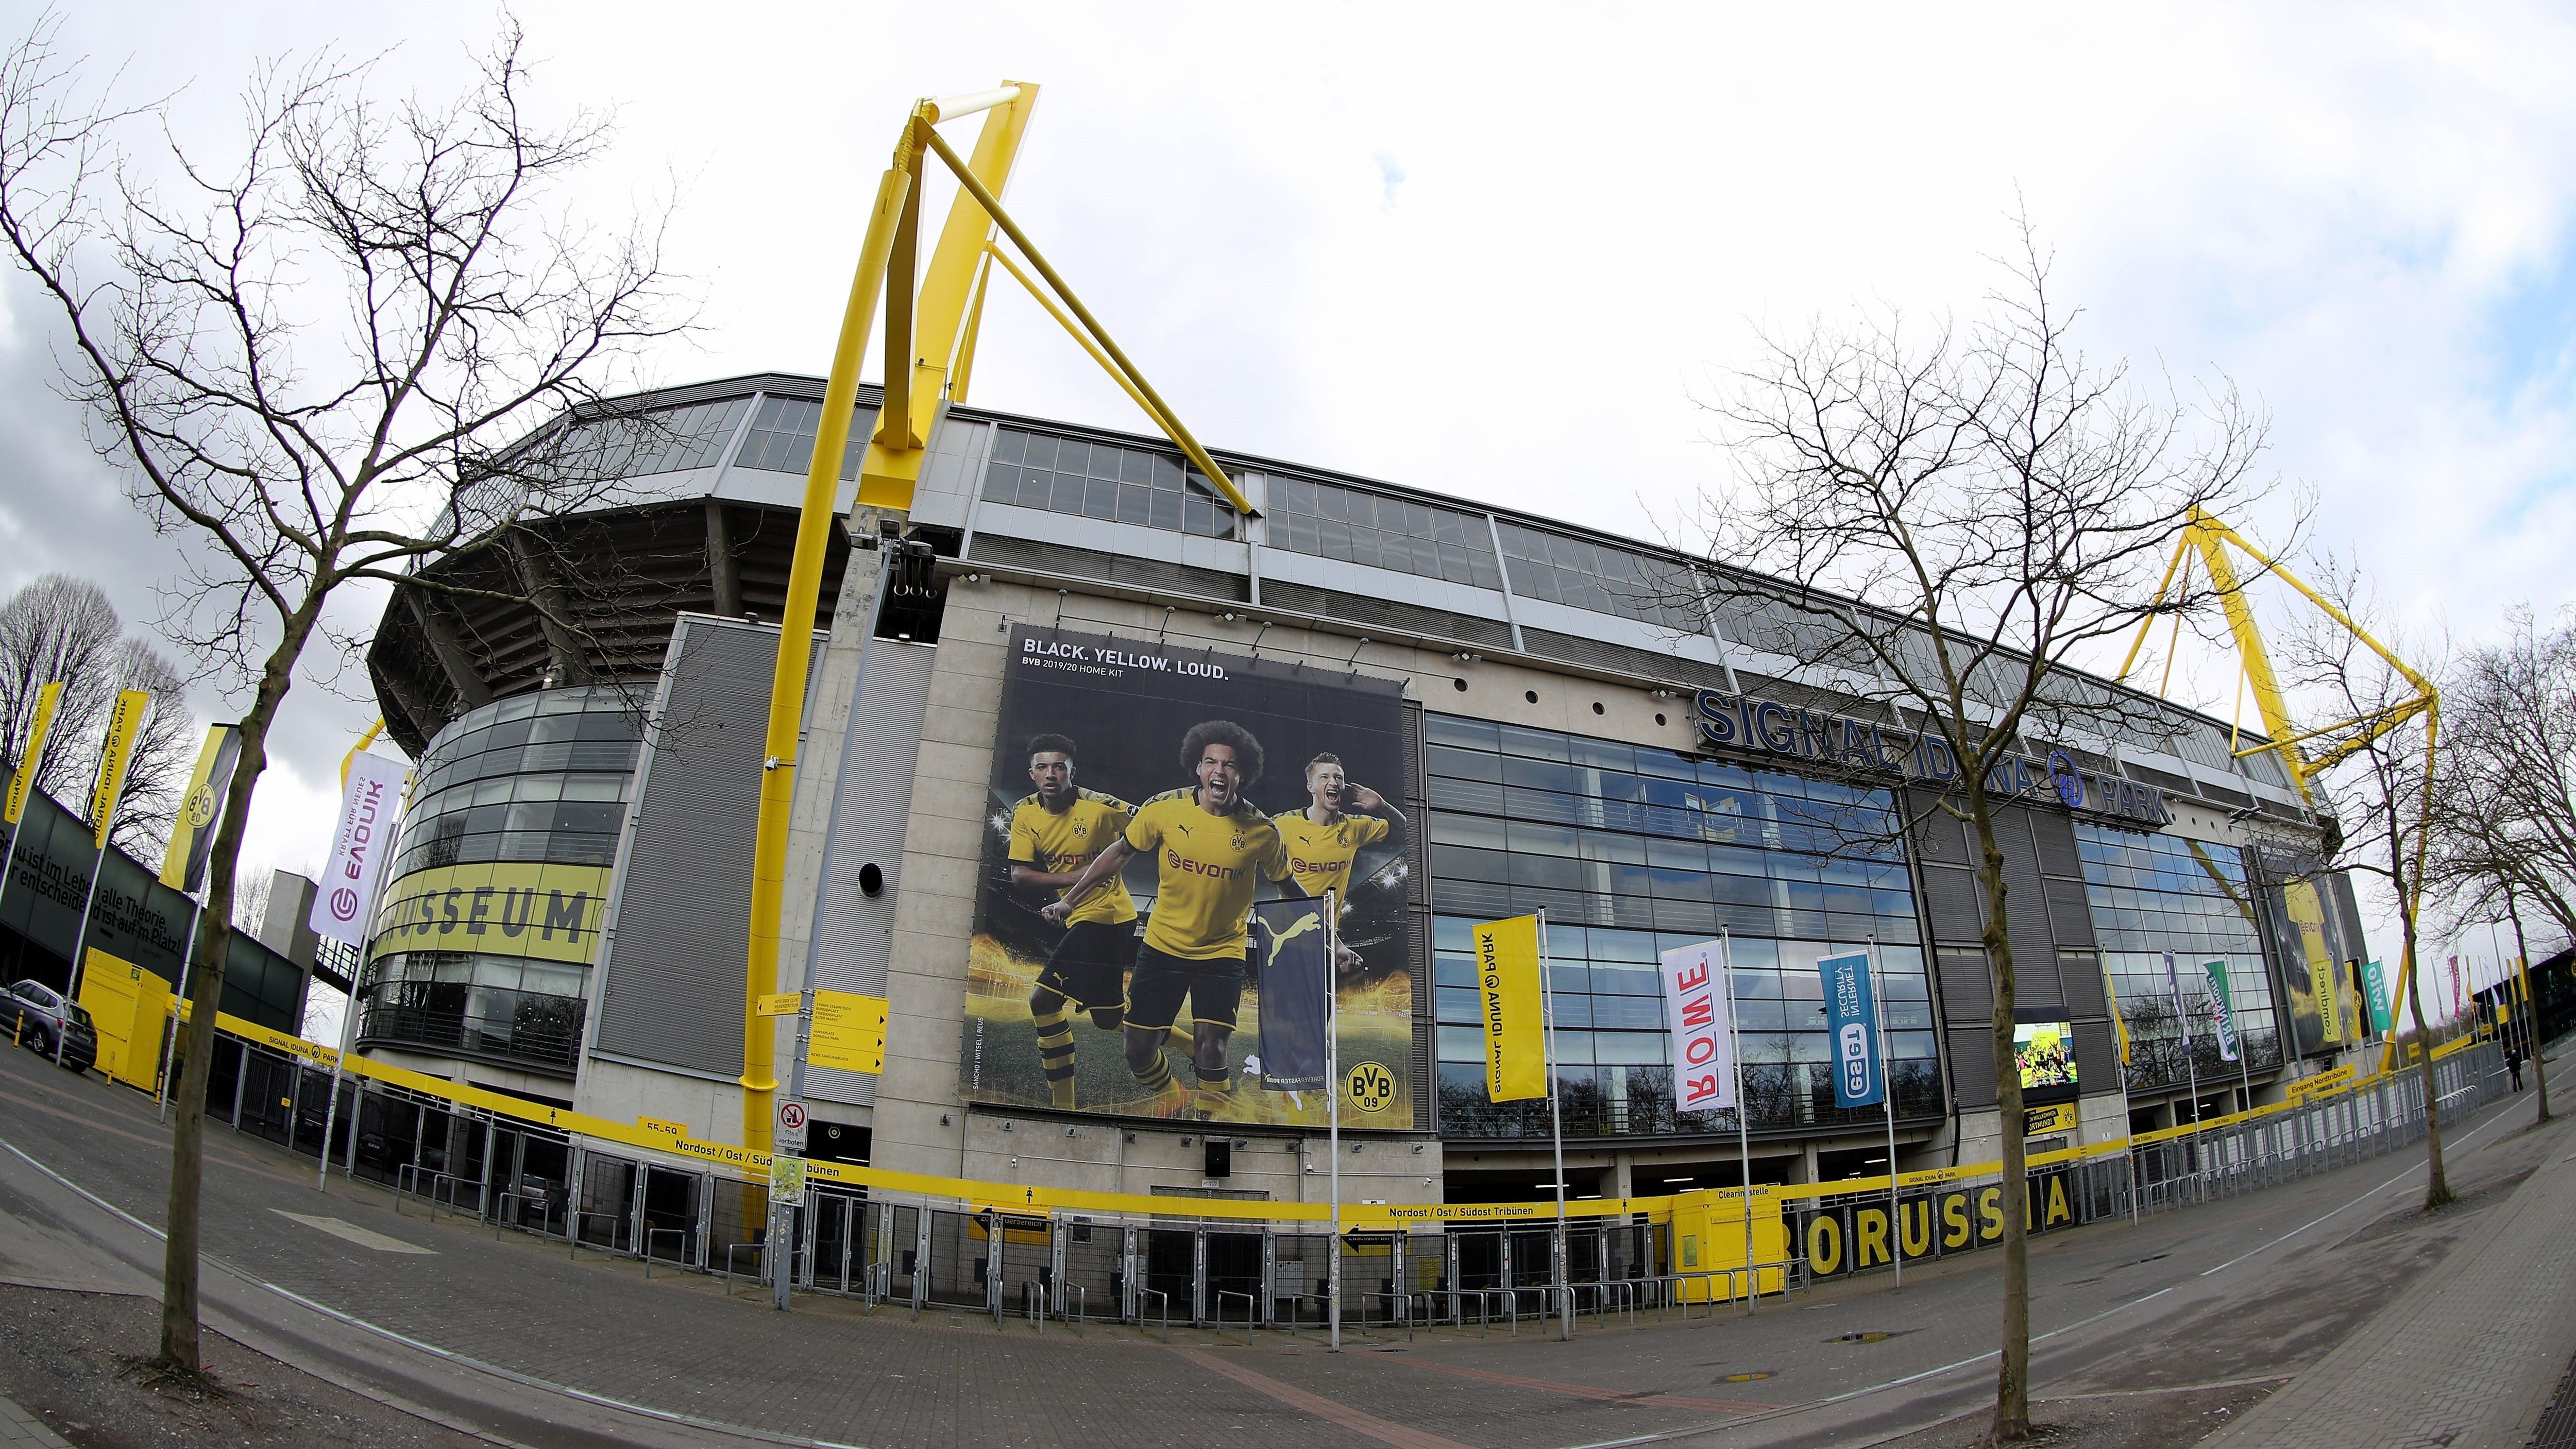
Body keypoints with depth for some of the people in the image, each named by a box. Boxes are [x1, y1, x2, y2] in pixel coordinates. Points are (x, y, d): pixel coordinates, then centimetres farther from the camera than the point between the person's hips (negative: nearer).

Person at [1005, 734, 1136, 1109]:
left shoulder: (1098, 805, -16)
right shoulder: (1025, 813, -1)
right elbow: (1019, 874, -9)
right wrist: (1075, 877, -19)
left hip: (1104, 913, -7)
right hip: (1078, 917, 7)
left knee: (1044, 1000, -10)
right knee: (1110, 1016, 14)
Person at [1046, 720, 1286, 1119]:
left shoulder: (1261, 830, -12)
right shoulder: (1164, 809, -10)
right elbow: (1120, 853, 4)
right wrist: (1070, 900, 5)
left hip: (1222, 952, -2)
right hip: (1163, 947, 2)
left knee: (1210, 1049, -17)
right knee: (1139, 1051, 6)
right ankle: (1171, 1098, 39)